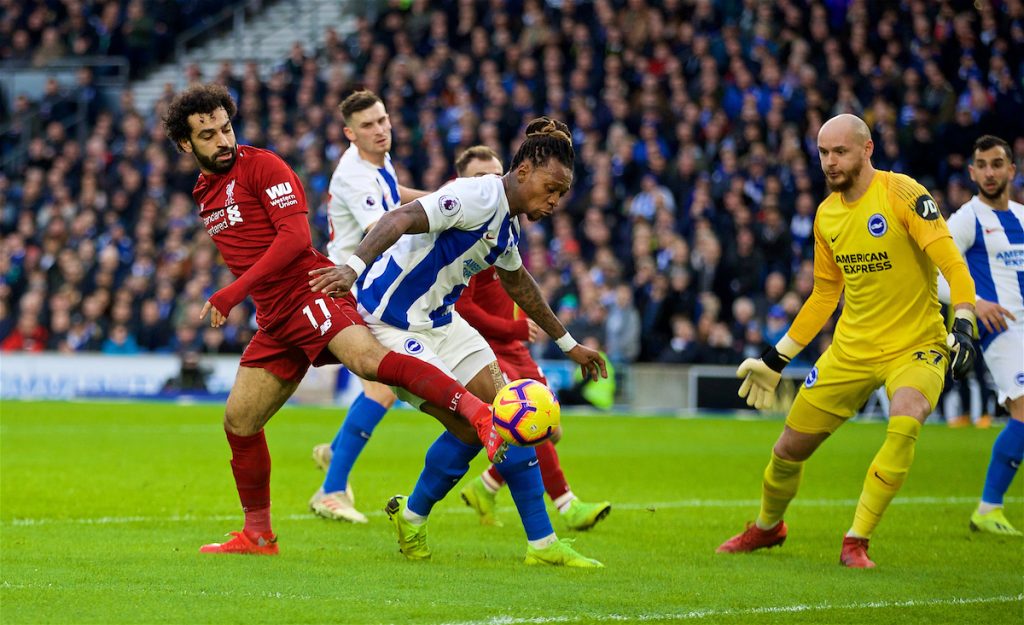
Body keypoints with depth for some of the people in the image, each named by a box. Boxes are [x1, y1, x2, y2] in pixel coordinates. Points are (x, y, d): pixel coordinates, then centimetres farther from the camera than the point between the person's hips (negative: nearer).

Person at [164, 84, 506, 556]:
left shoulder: (261, 165, -5)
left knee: (366, 358, -35)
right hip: (274, 320, 8)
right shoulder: (205, 195, 19)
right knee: (239, 421, 7)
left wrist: (235, 291, -20)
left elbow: (296, 235, -16)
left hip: (309, 292, -8)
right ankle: (257, 536, 20)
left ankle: (477, 414, -46)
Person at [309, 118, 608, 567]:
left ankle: (542, 543, 9)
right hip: (390, 322, -10)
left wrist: (567, 343, 38)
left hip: (439, 319, 10)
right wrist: (354, 266, -50)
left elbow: (518, 284, 30)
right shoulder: (479, 198, -21)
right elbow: (401, 220, -34)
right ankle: (411, 516, 11)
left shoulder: (508, 225, 9)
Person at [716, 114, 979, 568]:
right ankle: (767, 527, 37)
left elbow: (952, 264, -19)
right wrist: (776, 358, 18)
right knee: (790, 447, 6)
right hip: (851, 350, 5)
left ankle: (857, 540, -18)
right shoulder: (827, 215, 6)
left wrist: (963, 325, -33)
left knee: (904, 424, -33)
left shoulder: (901, 194, -14)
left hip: (915, 345, -5)